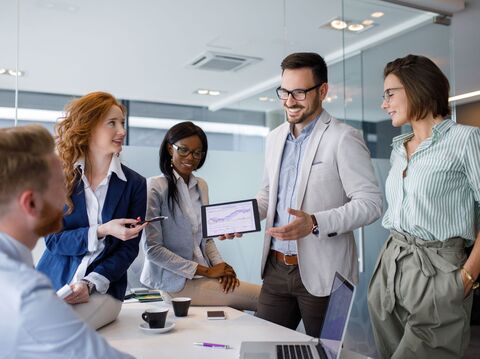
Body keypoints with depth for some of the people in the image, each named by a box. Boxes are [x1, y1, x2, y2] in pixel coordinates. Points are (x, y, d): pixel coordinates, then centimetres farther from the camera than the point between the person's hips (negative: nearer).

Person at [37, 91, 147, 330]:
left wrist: (91, 283, -15)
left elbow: (129, 248, -1)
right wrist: (102, 231, -19)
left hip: (102, 289, -1)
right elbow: (52, 239, -3)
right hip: (51, 283, 2)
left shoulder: (135, 184, 0)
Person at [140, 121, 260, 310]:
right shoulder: (155, 187, -11)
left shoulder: (201, 186, 9)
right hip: (177, 282, -6)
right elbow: (153, 249, -14)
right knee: (264, 297, -14)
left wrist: (220, 266, -5)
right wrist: (206, 271, -15)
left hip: (202, 276, 6)